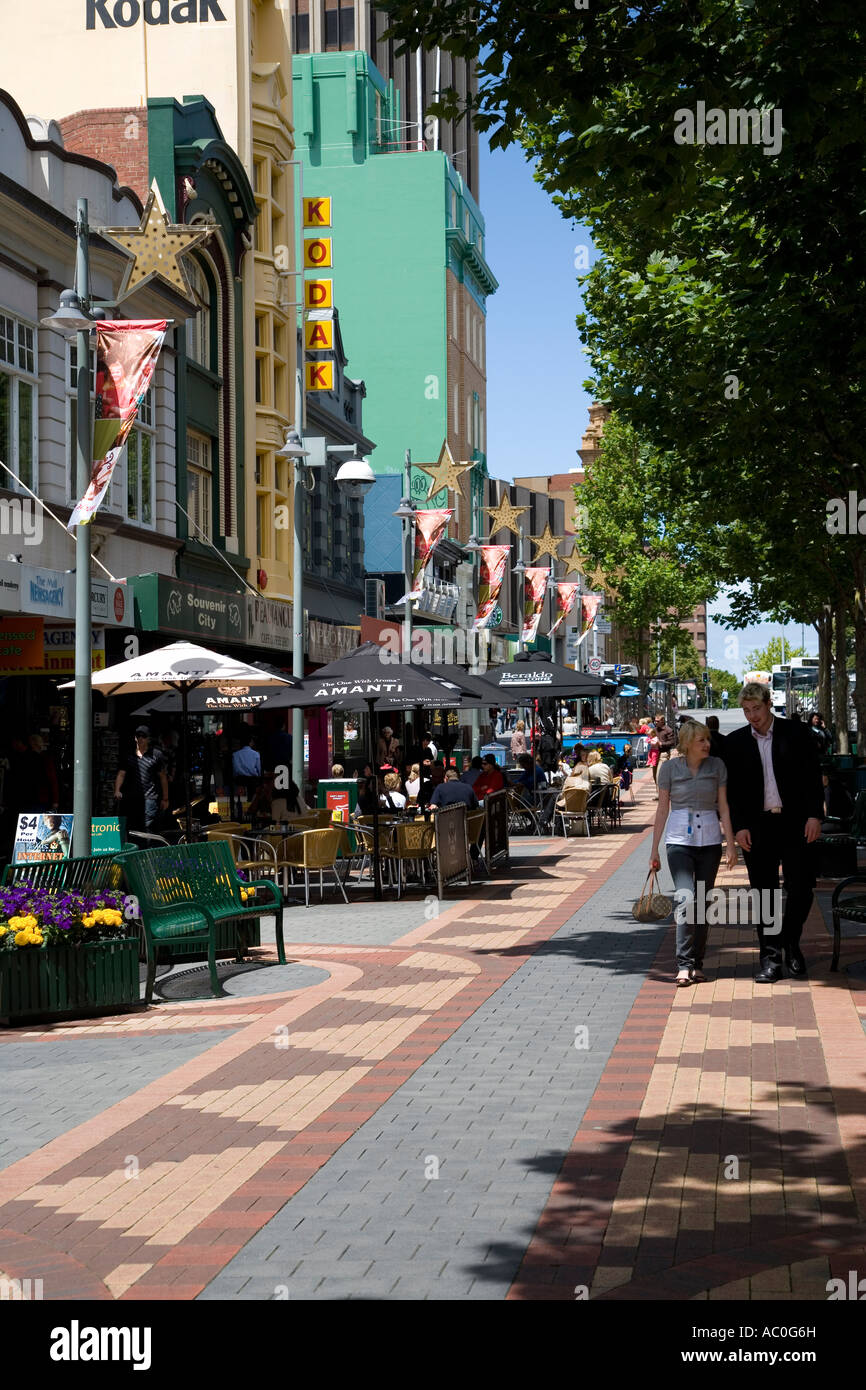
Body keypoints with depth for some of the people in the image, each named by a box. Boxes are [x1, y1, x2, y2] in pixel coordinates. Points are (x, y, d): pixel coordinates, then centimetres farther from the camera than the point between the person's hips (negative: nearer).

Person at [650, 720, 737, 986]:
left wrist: (731, 844, -1)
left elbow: (723, 806, 5)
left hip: (709, 841, 2)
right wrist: (654, 849, 4)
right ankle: (684, 965, -16)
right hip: (679, 841, -2)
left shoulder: (717, 766, 3)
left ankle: (697, 964, 15)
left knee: (702, 903, 6)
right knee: (686, 899, -17)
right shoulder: (670, 769, -2)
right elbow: (663, 809, 4)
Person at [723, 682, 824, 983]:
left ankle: (791, 942, 19)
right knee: (764, 894, 3)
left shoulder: (797, 734, 2)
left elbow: (814, 777, 2)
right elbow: (732, 789, 6)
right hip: (757, 828, 1)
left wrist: (814, 815, -6)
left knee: (801, 887, -5)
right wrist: (739, 827, -2)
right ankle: (770, 958, 10)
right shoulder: (735, 742, 6)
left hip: (795, 824, -1)